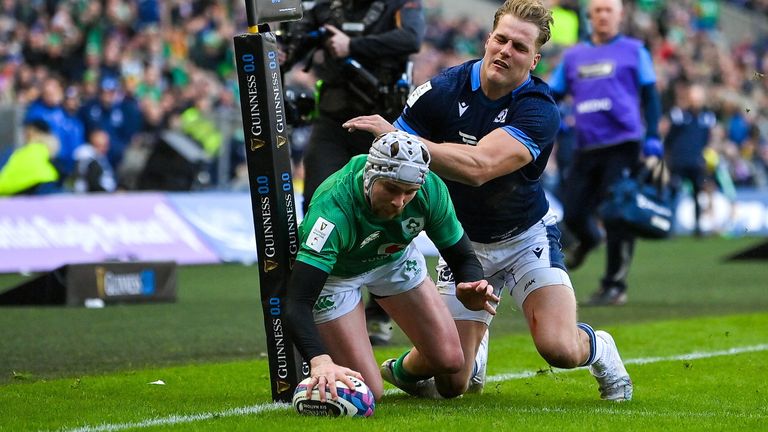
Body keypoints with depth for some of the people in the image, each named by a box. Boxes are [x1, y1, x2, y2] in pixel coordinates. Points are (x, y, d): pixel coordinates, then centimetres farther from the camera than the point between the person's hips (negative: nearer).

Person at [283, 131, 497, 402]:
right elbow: (297, 305, -47)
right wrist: (320, 361, -64)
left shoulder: (431, 190, -29)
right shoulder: (333, 209, -43)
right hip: (333, 273, -4)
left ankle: (405, 372, 34)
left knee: (449, 360, -1)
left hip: (395, 258, 4)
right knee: (368, 392, -11)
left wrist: (472, 289, -39)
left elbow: (462, 257, -15)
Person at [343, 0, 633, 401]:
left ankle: (599, 349, 16)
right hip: (463, 243, 2)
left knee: (560, 349, -23)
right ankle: (475, 347, 37)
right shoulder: (442, 90, -14)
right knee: (451, 383, -3)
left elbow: (478, 167, -39)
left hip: (526, 237, -2)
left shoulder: (538, 109, -23)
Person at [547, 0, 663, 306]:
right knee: (573, 213, 0)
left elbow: (649, 95, 5)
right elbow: (553, 94, 18)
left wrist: (652, 136, -5)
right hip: (586, 148, 4)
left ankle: (614, 286, -1)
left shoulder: (633, 51, 7)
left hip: (623, 145, -3)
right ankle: (588, 240, 37)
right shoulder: (573, 56, 16)